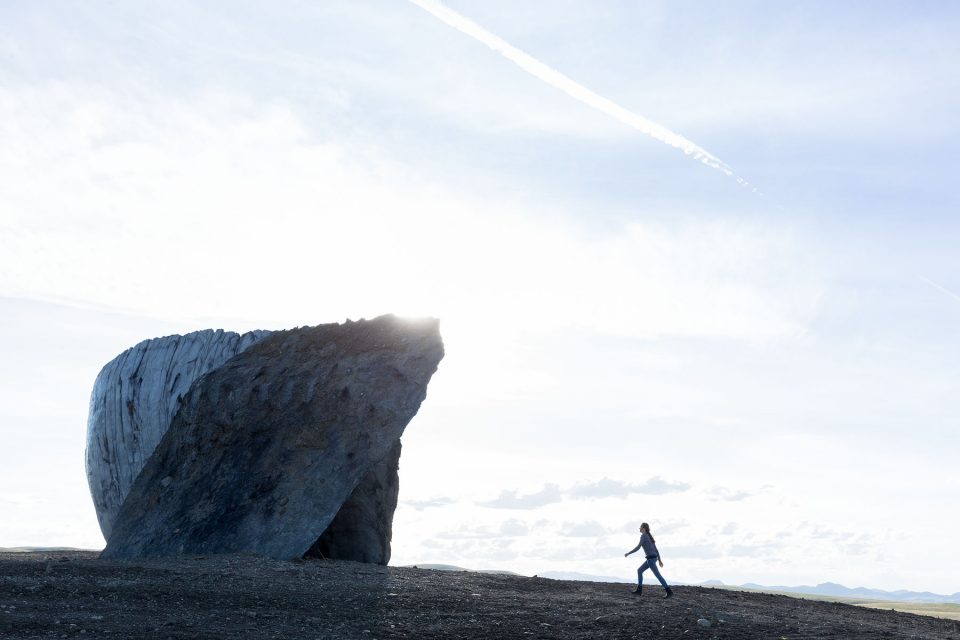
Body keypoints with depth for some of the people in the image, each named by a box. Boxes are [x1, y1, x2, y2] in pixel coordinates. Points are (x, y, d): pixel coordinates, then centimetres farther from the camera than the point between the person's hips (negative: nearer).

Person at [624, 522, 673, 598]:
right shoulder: (649, 536, 18)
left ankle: (669, 591, -10)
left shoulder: (643, 535, -10)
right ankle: (639, 590, 14)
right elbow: (655, 549, 19)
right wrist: (659, 560, 20)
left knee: (657, 575, -9)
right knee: (639, 570, 15)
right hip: (653, 558, 10)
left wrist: (628, 553, -5)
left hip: (650, 558, -10)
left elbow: (638, 547, -15)